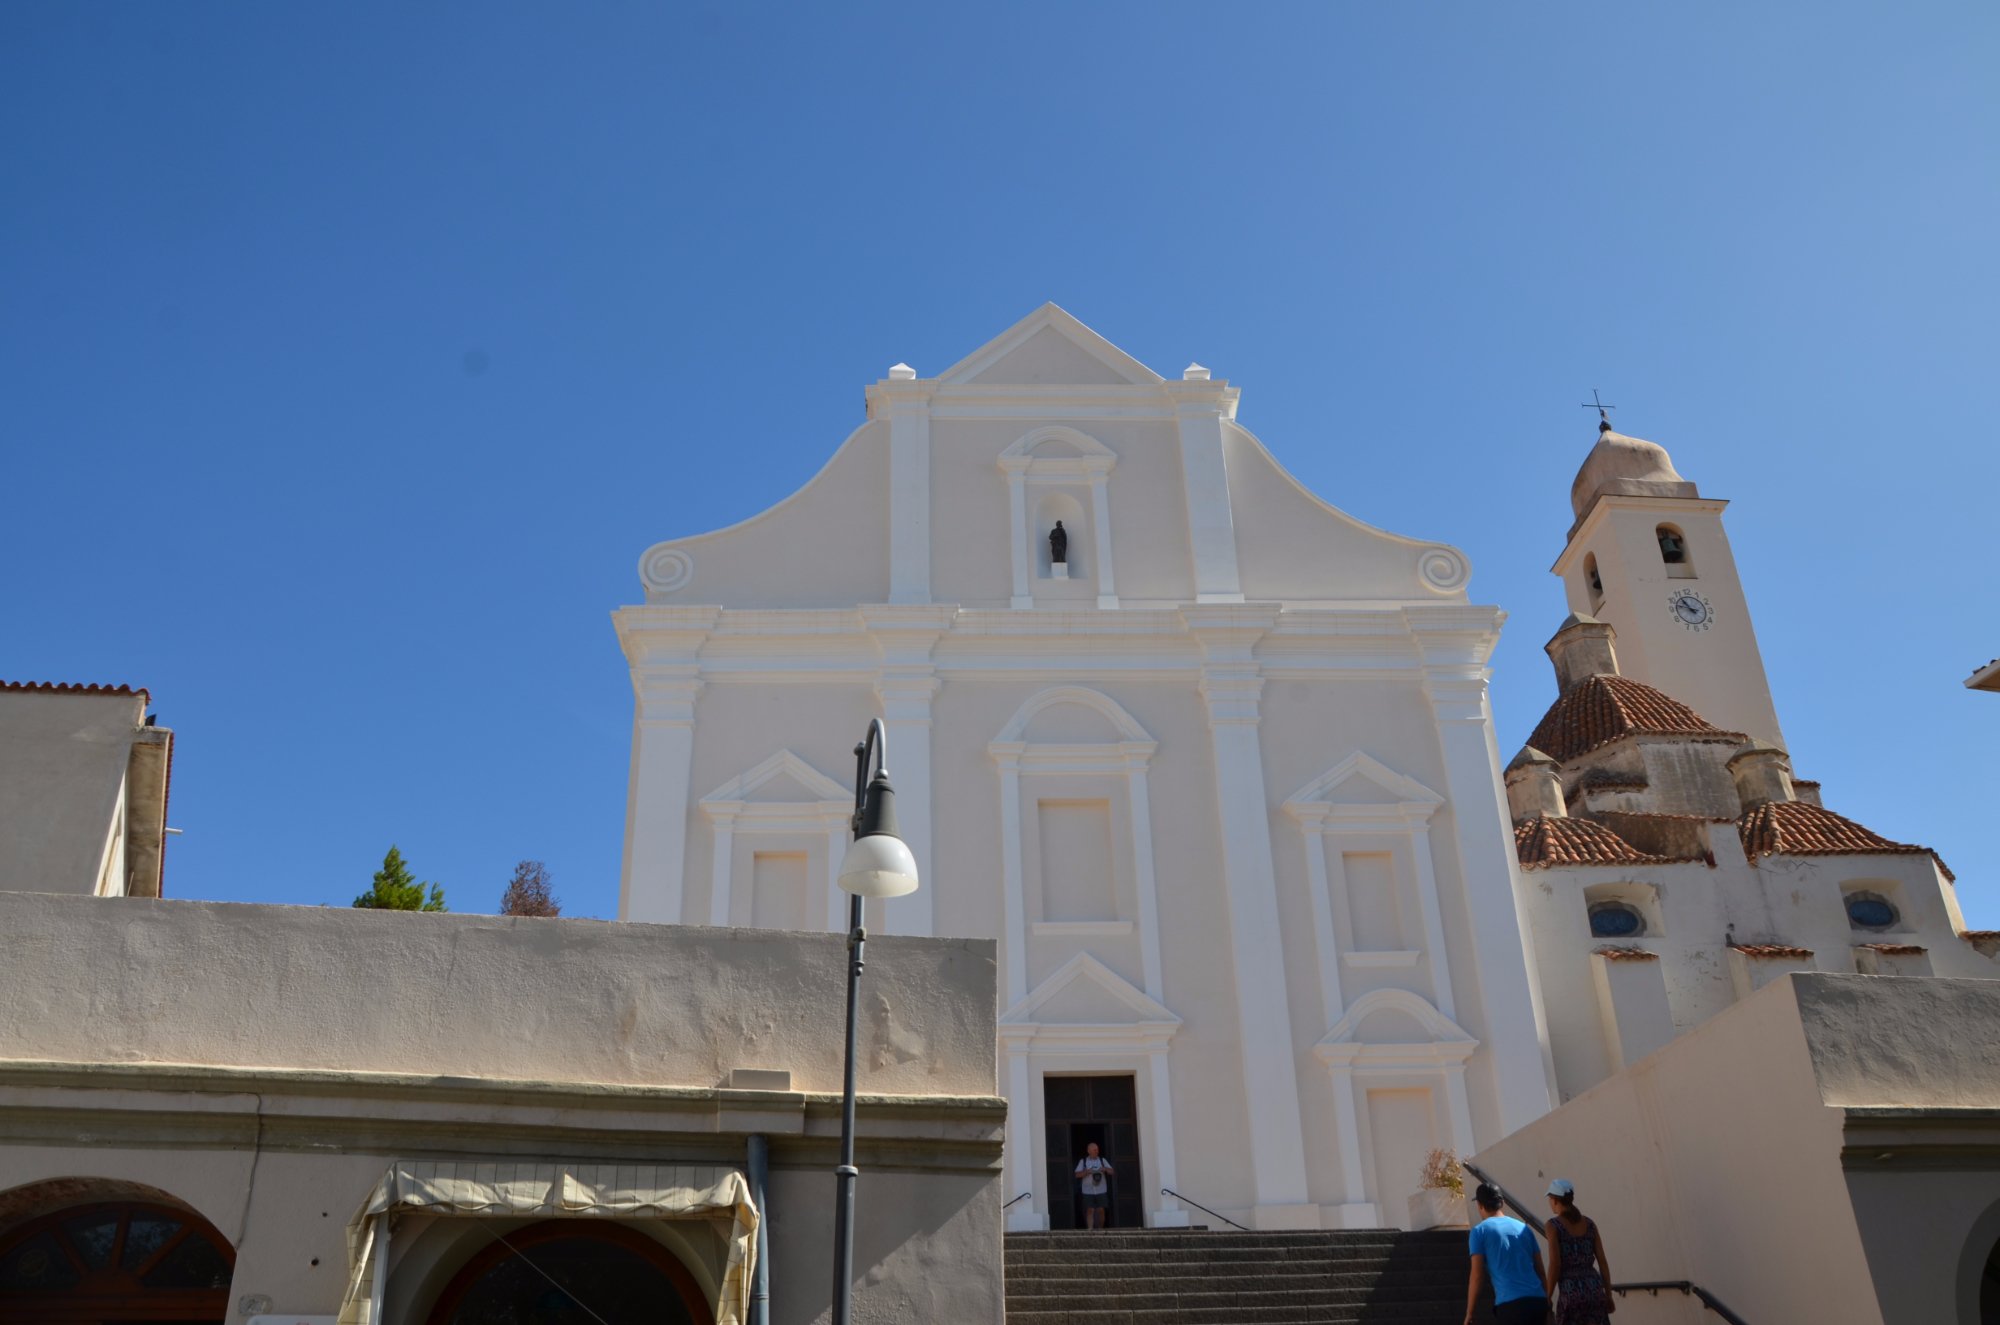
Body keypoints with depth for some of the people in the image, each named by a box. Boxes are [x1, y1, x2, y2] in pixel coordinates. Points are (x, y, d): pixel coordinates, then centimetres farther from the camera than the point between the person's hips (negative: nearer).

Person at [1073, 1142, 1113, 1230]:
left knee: (1101, 1210, 3)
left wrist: (1105, 1169, -14)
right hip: (1088, 1191, -2)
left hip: (1101, 1191, 2)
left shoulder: (1102, 1160, 11)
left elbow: (1112, 1172, 7)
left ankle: (1100, 1230, 17)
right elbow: (1077, 1174, 0)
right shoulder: (1083, 1161, 6)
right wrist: (1087, 1171, -15)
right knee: (1090, 1210, -8)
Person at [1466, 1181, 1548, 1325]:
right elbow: (1540, 1271, 20)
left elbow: (1477, 1276, -1)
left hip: (1510, 1304, -5)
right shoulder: (1524, 1228, 20)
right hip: (1538, 1301, 6)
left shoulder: (1480, 1230, 4)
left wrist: (1469, 1313, 4)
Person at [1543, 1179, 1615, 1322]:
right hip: (1594, 1290, 5)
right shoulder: (1590, 1223, 10)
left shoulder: (1553, 1225, -6)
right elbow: (1602, 1261, 8)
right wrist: (1609, 1296, 16)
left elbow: (1555, 1264, -12)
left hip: (1571, 1293, -5)